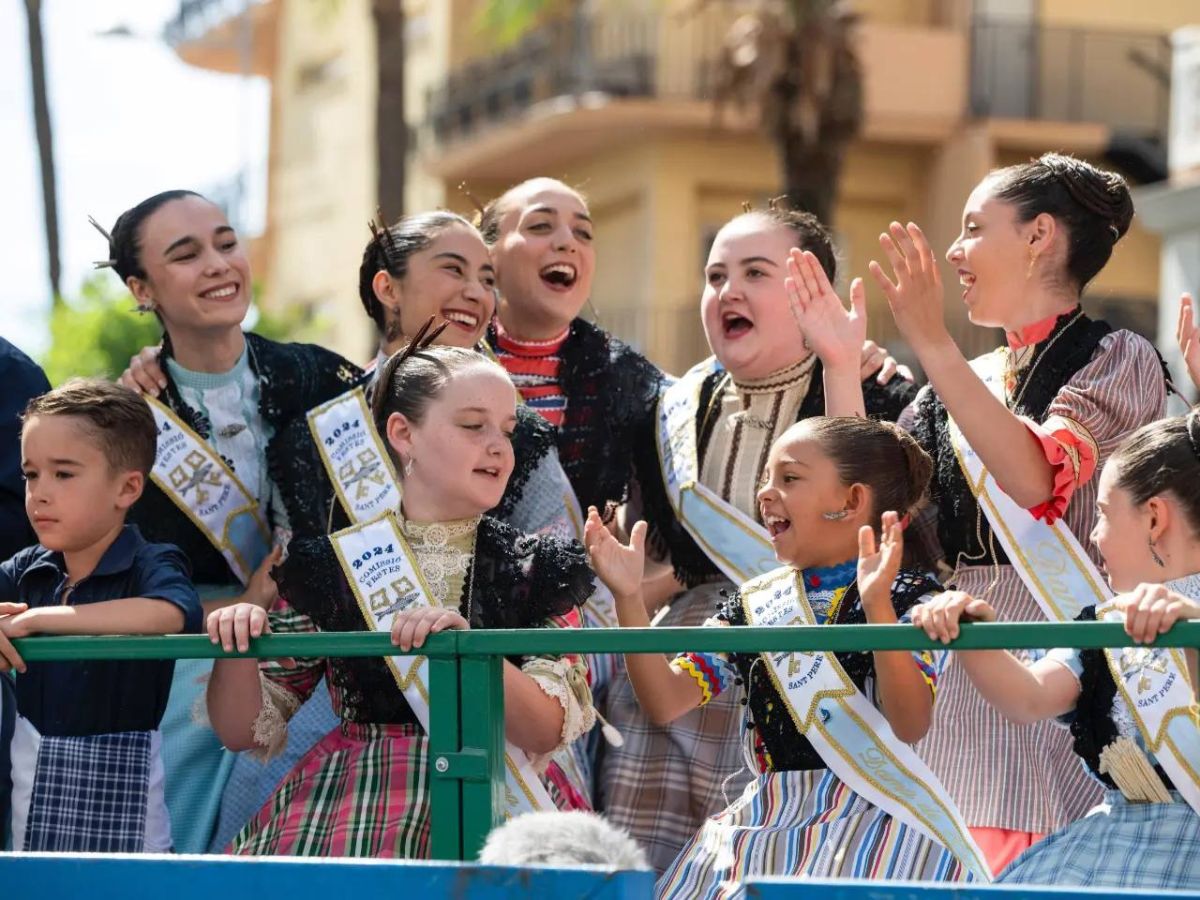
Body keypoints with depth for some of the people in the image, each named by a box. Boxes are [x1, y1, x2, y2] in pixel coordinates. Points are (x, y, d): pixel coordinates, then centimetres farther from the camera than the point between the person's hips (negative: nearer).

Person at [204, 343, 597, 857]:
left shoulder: (534, 573, 8)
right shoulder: (327, 569, 8)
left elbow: (548, 730, -5)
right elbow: (244, 731, 9)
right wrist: (235, 645, -11)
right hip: (347, 809, 0)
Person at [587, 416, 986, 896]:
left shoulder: (910, 598, -1)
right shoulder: (752, 605, 12)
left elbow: (910, 726, -16)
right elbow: (665, 702, 4)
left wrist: (878, 608, -27)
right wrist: (628, 597, -6)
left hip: (871, 821, -4)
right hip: (766, 820, 5)